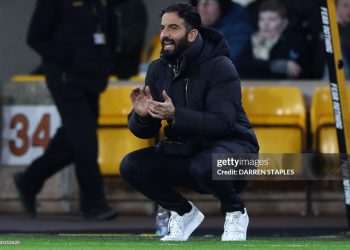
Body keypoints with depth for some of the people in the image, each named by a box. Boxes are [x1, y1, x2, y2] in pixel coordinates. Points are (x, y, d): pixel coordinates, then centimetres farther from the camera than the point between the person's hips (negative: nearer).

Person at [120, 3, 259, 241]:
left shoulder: (219, 67, -17)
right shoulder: (158, 69, 2)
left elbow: (222, 122, -28)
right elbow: (143, 131, 2)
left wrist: (175, 115, -39)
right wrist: (141, 116, -23)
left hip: (231, 145, -6)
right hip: (184, 150, 6)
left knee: (205, 166, -39)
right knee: (131, 166, -13)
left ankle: (235, 212, -7)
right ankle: (184, 212, 9)